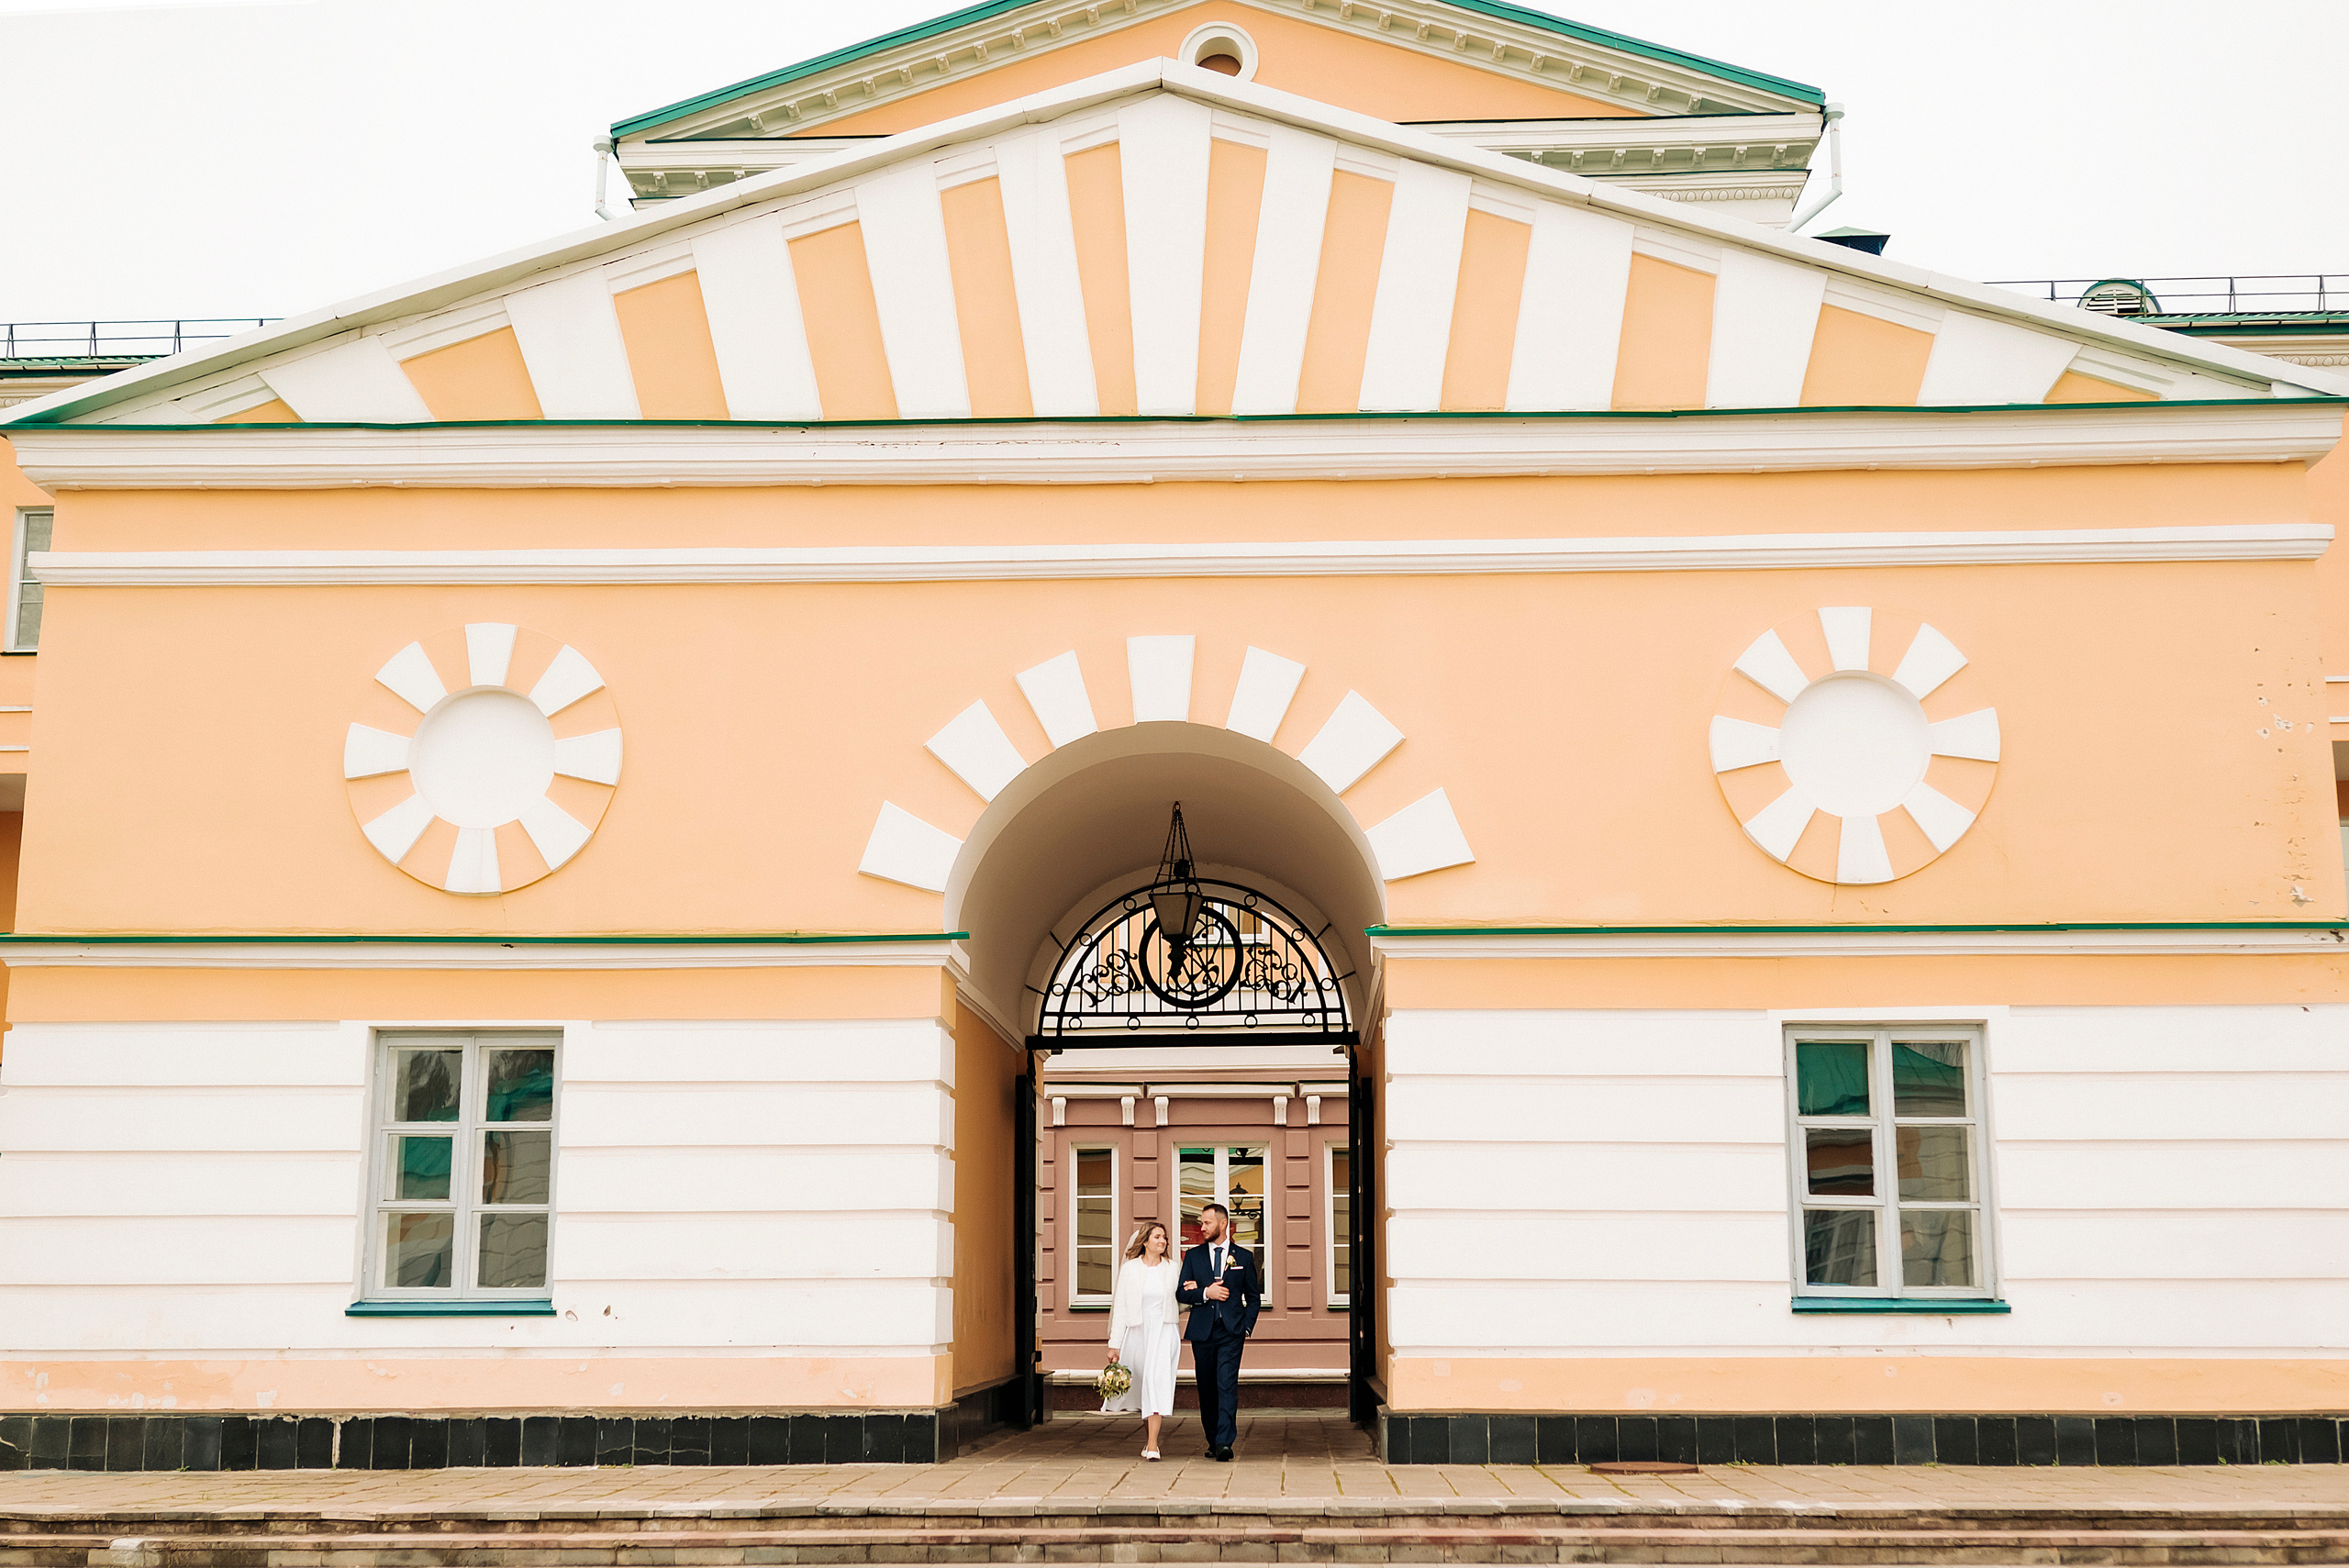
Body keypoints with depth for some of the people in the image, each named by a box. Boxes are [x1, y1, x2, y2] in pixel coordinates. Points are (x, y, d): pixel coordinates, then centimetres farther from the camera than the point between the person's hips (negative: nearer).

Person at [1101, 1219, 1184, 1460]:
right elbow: (1120, 1307, 1)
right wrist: (1115, 1344, -3)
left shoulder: (1173, 1268, 6)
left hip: (1164, 1332, -1)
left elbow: (1180, 1304, 15)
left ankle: (1152, 1445, -19)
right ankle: (1151, 1433, 33)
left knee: (1158, 1381, -16)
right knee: (1139, 1384, 9)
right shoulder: (1130, 1269, 3)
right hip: (1137, 1332, 1)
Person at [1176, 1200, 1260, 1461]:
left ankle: (1225, 1442, -19)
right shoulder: (1194, 1256, 10)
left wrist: (1247, 1327, 1)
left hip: (1231, 1332, -2)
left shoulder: (1243, 1257, 7)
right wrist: (1205, 1293, -11)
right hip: (1202, 1331, 2)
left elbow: (1254, 1297, 12)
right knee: (1206, 1388, 6)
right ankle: (1213, 1441, 18)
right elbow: (1181, 1293, 6)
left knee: (1227, 1385, -14)